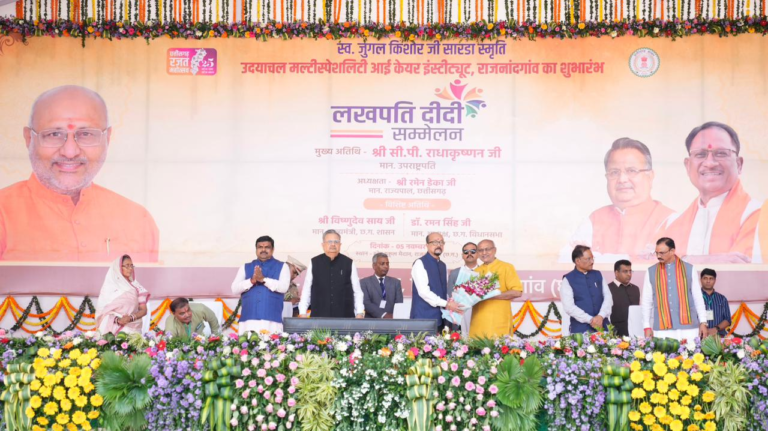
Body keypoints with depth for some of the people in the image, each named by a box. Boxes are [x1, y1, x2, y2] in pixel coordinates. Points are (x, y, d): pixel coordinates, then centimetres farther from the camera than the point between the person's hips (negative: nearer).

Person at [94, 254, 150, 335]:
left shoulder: (136, 287, 9)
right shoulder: (109, 286, 4)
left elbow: (143, 310, 5)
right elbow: (103, 310, 0)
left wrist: (131, 318, -14)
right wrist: (117, 320, -16)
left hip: (133, 329, 1)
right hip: (115, 330, -1)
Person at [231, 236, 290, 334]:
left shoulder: (282, 267, 11)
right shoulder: (245, 267, 17)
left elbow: (283, 287, -5)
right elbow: (234, 289, 6)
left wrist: (264, 279, -15)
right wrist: (251, 281, -10)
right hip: (248, 319, 2)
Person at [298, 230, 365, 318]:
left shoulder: (348, 263, 2)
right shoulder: (314, 263, 3)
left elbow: (357, 291, 5)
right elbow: (306, 290, 7)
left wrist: (360, 313, -1)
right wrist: (302, 313, 4)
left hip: (345, 316, 0)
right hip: (319, 316, 0)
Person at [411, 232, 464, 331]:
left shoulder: (443, 265, 16)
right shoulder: (420, 263, -8)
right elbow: (424, 291, -17)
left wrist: (449, 303, -1)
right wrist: (446, 304, -17)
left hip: (440, 317, 7)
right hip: (424, 317, -7)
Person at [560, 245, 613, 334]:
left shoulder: (598, 275, 10)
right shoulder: (568, 280, -3)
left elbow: (608, 297, 4)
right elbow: (569, 307, -10)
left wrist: (601, 316, -12)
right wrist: (590, 320, -16)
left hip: (602, 325, 4)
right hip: (581, 328, -3)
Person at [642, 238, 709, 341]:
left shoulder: (689, 269, 6)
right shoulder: (651, 272, 7)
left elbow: (698, 297, 8)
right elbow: (646, 301, 8)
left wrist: (703, 322, 3)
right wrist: (647, 326, 2)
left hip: (688, 328, 0)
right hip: (662, 330, 0)